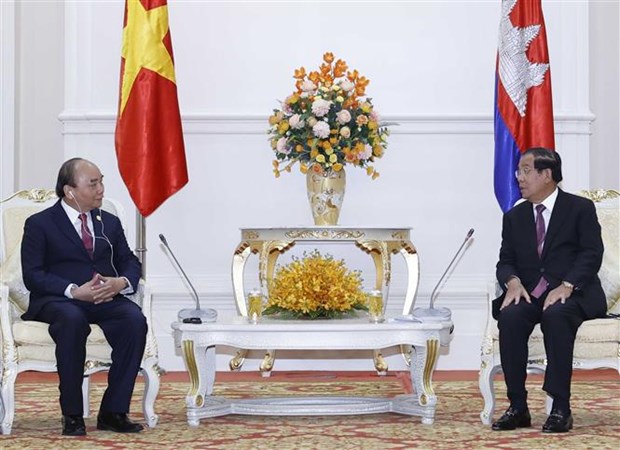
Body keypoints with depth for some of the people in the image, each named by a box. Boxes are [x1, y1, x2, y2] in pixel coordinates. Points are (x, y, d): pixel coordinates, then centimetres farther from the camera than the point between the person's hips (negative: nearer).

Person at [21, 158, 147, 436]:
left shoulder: (110, 223, 20)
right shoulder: (39, 224, 5)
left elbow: (130, 262, 15)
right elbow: (33, 276, -6)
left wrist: (121, 282, -11)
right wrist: (75, 291, -21)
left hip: (106, 299, 4)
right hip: (57, 301, -4)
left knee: (135, 319, -29)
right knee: (72, 319, -39)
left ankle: (113, 412, -23)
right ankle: (72, 415, -29)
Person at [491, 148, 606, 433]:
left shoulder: (580, 209, 4)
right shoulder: (514, 217, 18)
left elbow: (591, 255, -6)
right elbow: (505, 261, 12)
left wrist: (566, 286, -22)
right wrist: (512, 281, -12)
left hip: (573, 294, -4)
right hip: (528, 293, 4)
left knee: (556, 315, -38)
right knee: (510, 316, -30)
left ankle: (561, 408, -35)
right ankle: (518, 407, -25)